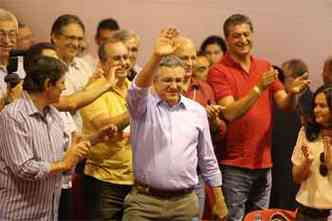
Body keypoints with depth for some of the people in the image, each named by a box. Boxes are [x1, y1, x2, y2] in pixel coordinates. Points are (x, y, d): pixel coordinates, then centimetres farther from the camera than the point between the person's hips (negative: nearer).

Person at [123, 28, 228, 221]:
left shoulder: (197, 111, 9)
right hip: (144, 202, -3)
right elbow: (138, 89, -24)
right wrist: (156, 58, -40)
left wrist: (219, 201, 14)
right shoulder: (144, 105, 0)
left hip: (185, 203, 3)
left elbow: (208, 159, 14)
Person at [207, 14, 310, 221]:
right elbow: (230, 113, -17)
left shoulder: (265, 67, 9)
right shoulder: (219, 71, -7)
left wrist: (292, 93, -19)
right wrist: (258, 88, -25)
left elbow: (285, 106, 3)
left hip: (264, 162, 5)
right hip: (234, 165, -5)